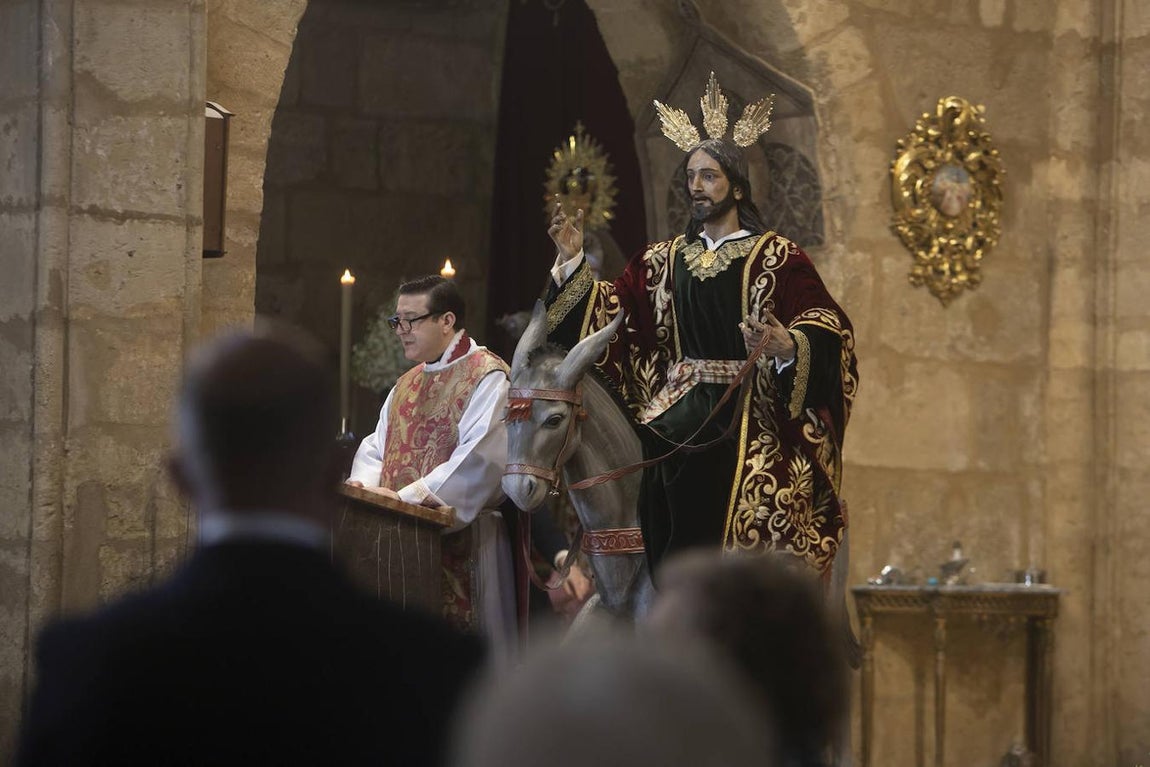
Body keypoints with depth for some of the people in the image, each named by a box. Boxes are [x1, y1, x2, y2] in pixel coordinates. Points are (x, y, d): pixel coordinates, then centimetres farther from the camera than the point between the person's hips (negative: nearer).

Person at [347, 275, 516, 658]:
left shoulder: (487, 377, -8)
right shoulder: (406, 385, 20)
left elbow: (477, 457, -19)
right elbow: (376, 447, 18)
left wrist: (408, 496, -21)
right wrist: (365, 486, -5)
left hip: (462, 538, -8)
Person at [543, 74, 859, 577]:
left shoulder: (776, 257, -1)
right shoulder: (664, 260, 15)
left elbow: (829, 332, -11)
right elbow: (611, 311, 9)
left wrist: (786, 345, -31)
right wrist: (573, 261, -2)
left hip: (746, 423, -5)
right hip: (674, 419, 5)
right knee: (674, 551, 2)